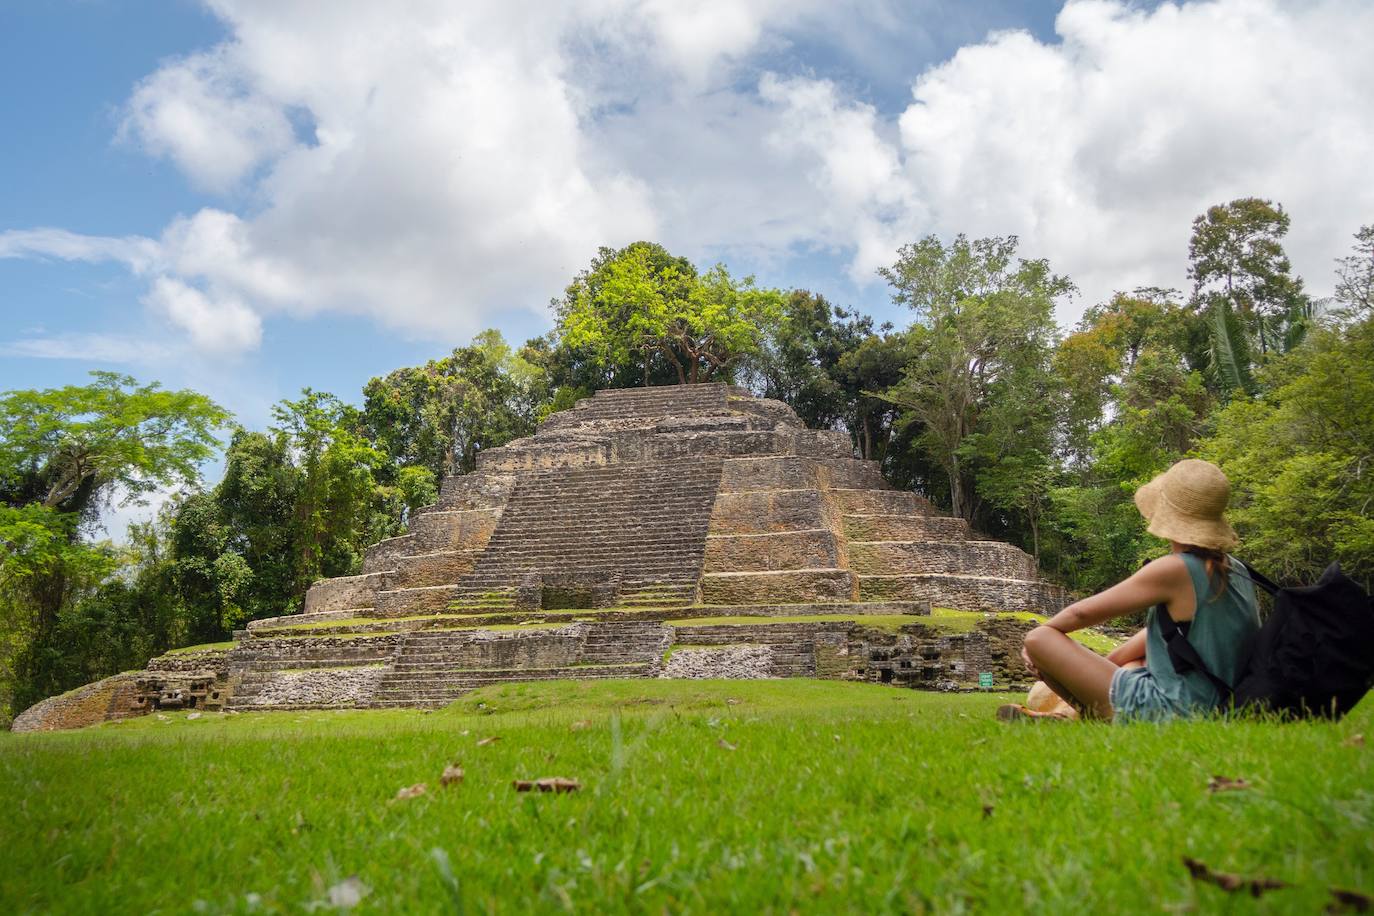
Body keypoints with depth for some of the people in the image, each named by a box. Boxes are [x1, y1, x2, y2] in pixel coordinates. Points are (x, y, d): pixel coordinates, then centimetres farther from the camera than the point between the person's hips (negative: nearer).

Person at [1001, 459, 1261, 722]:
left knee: (1039, 638, -10)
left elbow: (1082, 612, -10)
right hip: (1219, 708, 10)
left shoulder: (1174, 570, -19)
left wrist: (1036, 638, 8)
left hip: (1169, 710, -9)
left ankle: (1100, 717, 8)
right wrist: (1104, 662, 21)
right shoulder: (1237, 570, 6)